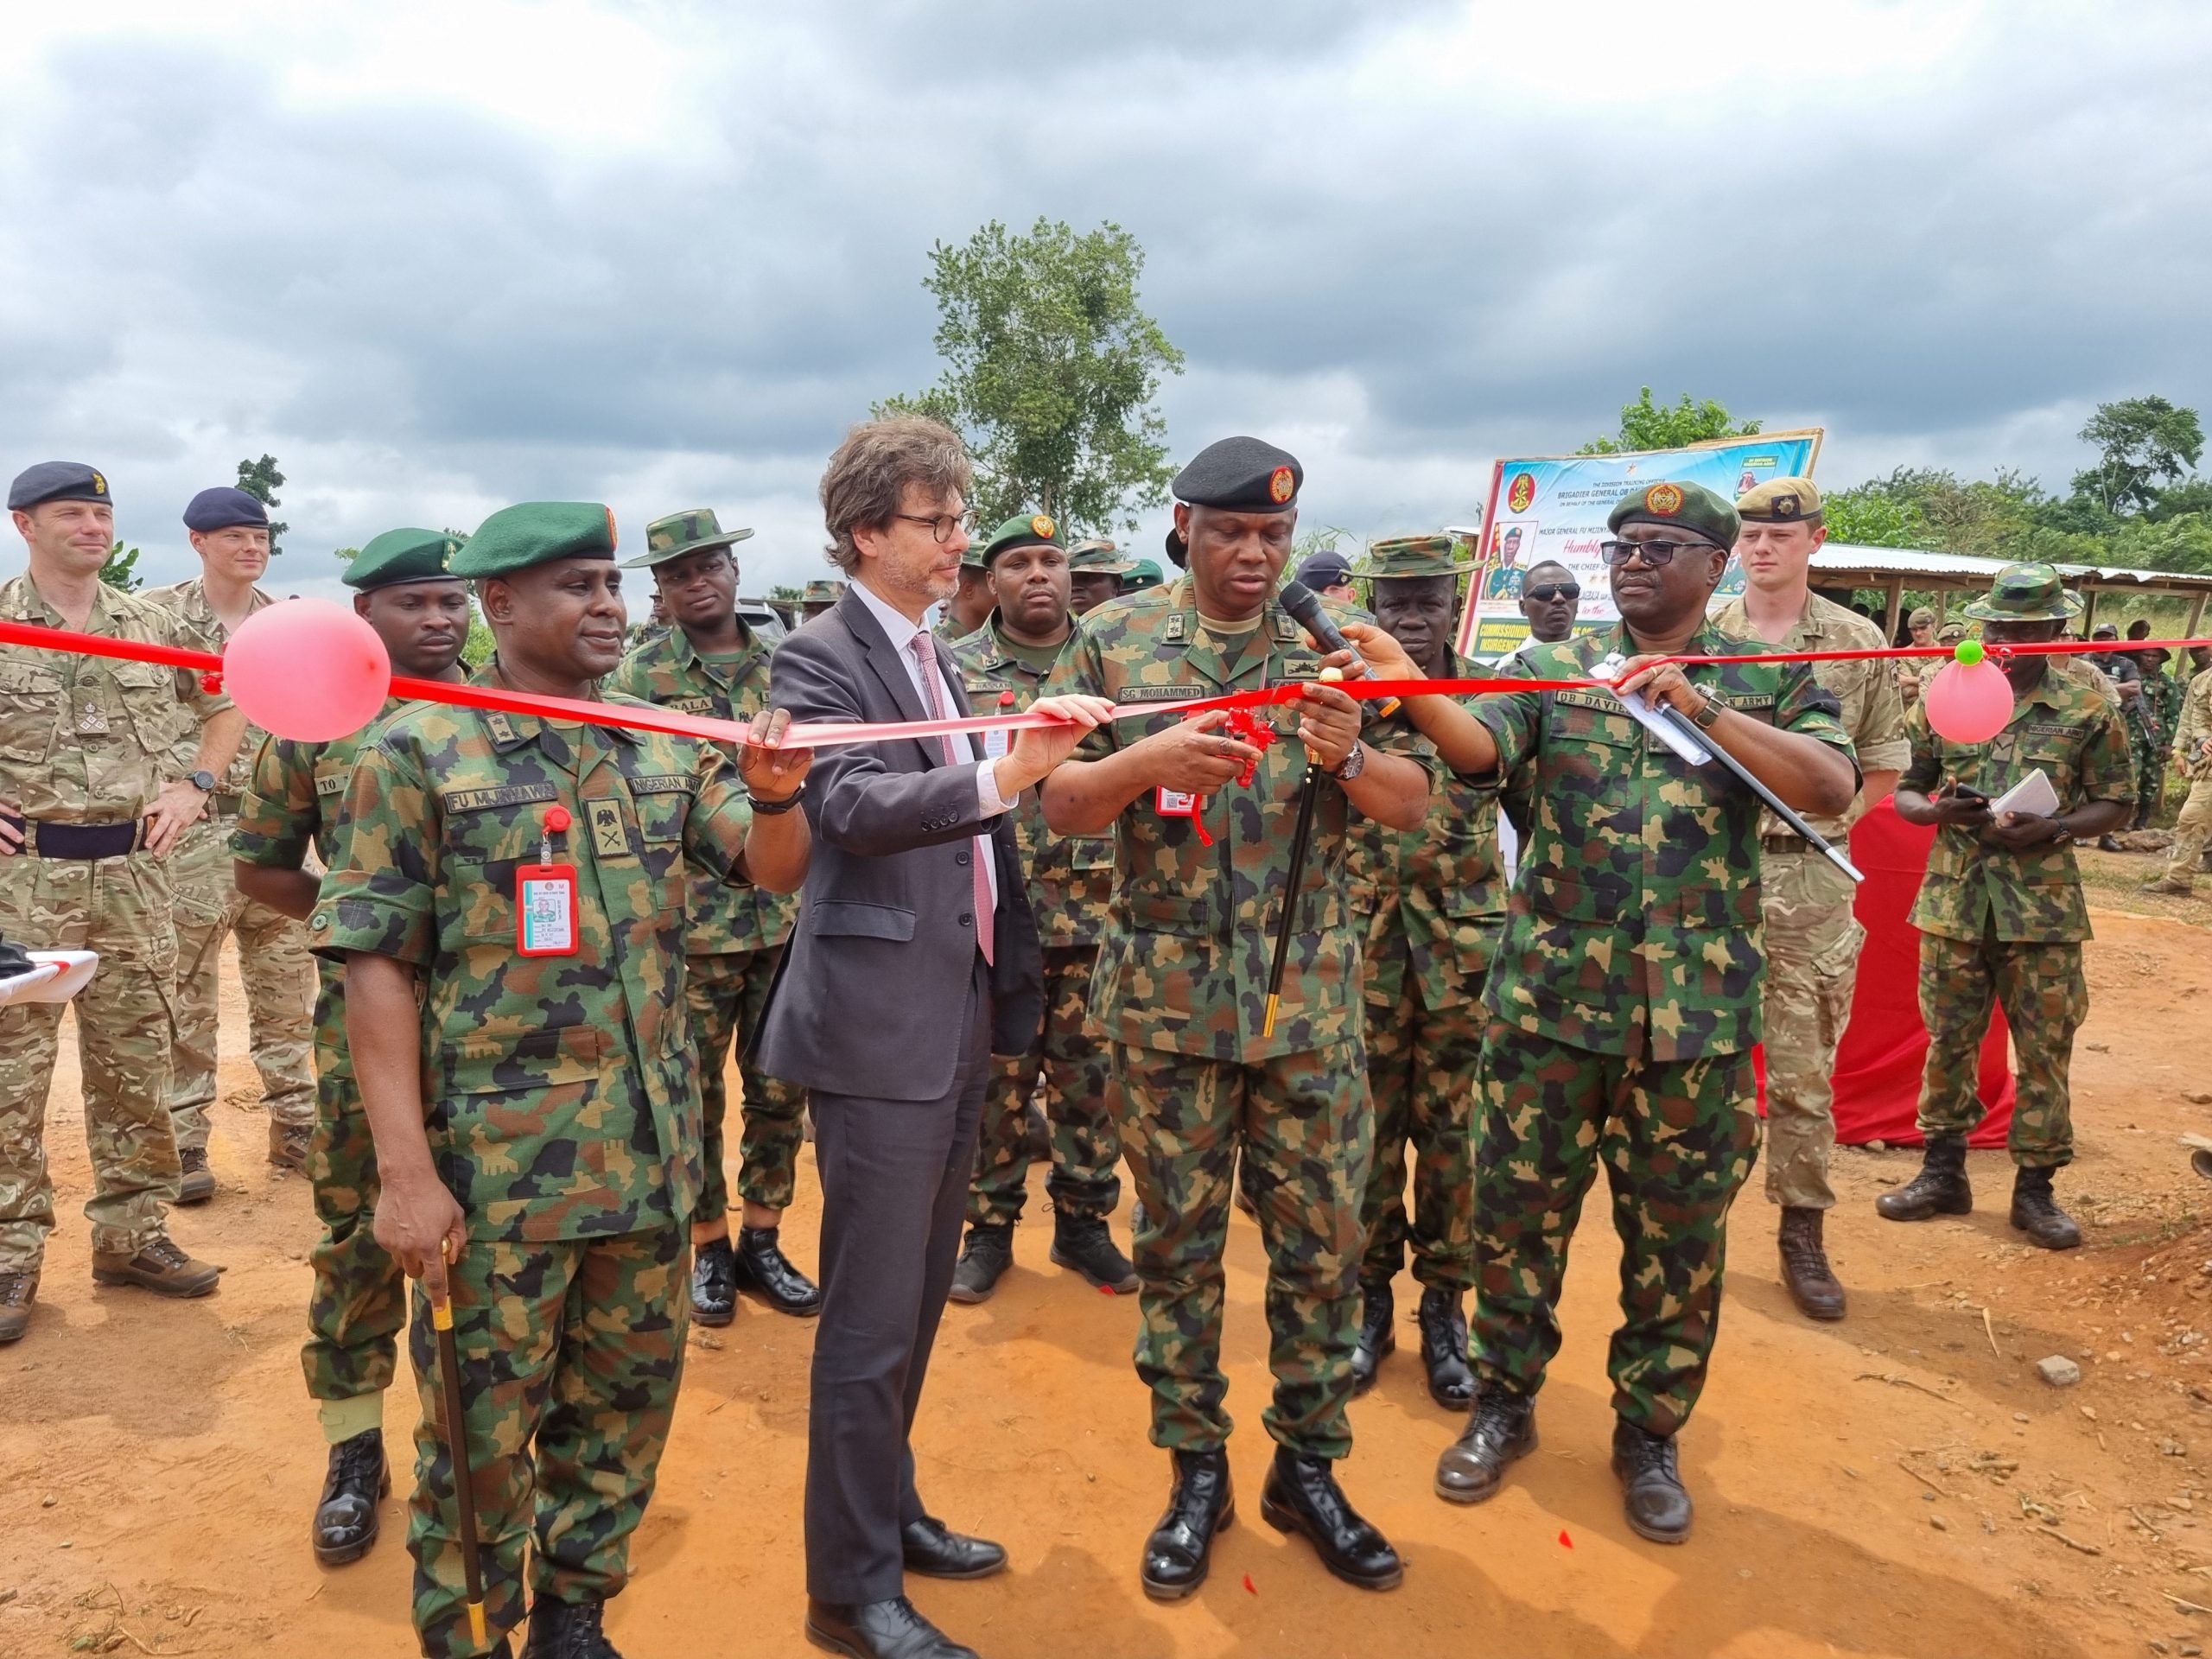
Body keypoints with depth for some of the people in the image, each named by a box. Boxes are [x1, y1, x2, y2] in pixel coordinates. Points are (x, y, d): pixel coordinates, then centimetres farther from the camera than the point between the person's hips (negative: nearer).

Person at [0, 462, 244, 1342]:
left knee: (136, 1065, 10)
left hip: (133, 874, 3)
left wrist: (193, 787, 7)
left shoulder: (152, 625, 7)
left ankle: (131, 1232, 22)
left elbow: (226, 707, 21)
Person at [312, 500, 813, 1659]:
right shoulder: (420, 752, -8)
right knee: (483, 1432, 10)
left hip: (652, 1157, 5)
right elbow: (376, 965, -10)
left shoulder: (665, 747, 6)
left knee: (628, 1404, 18)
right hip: (498, 1170, -5)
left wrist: (776, 794, -20)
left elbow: (775, 870, 4)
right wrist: (406, 1173, -14)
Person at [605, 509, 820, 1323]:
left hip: (790, 915, 3)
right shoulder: (637, 676, -2)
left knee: (780, 1092, 11)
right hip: (692, 923, -3)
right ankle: (709, 1248, 24)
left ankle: (761, 1239, 27)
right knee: (695, 1099, 8)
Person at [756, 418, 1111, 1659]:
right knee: (873, 1317, 0)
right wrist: (1008, 773, -40)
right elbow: (858, 803, -27)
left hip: (961, 1018, 8)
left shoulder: (937, 655, 15)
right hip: (879, 1026, -8)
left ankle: (890, 1512, 35)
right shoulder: (821, 657, -9)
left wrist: (1016, 994, 15)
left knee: (921, 1298, 18)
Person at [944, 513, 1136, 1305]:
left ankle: (1083, 1221, 26)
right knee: (993, 1083, 8)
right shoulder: (955, 668, 3)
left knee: (1091, 1081, 10)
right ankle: (990, 1227, 23)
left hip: (1097, 918, 2)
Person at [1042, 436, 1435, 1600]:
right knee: (1178, 1240, 10)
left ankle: (1308, 1467, 28)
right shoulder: (1115, 645, 0)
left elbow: (1414, 803, 1)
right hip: (1165, 999, -1)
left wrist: (1349, 757, -21)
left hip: (1312, 1000, 1)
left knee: (1322, 1239, 9)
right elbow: (1061, 806, -4)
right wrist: (1146, 758, -23)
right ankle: (1194, 1470, 28)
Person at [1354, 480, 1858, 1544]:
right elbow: (1480, 748, -15)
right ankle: (1503, 1405, 31)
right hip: (1550, 997, 1)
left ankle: (1650, 1434, 31)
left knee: (1677, 1239, 11)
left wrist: (1700, 706, -22)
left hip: (1697, 1010, 0)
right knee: (1517, 1216, 10)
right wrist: (1409, 688, -35)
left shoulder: (1769, 680, 5)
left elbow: (1833, 788, -12)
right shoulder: (1554, 670, 5)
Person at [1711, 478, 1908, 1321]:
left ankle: (1803, 1234, 19)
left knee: (1804, 1069, 6)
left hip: (1809, 879, 0)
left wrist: (1835, 823, -2)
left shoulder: (1859, 643, 3)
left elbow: (1884, 761, 8)